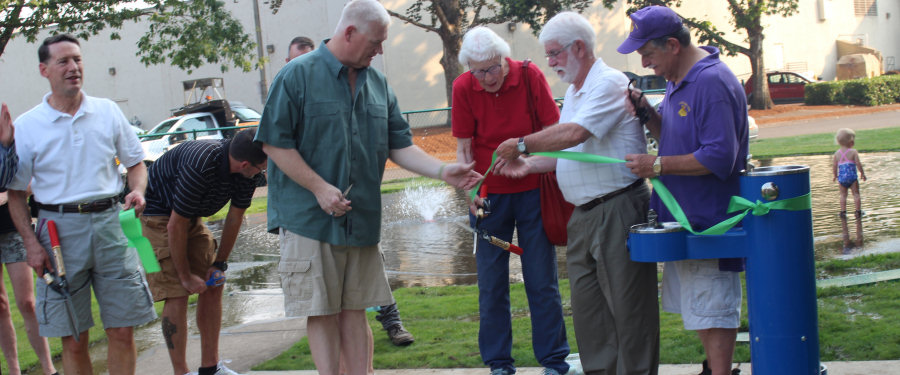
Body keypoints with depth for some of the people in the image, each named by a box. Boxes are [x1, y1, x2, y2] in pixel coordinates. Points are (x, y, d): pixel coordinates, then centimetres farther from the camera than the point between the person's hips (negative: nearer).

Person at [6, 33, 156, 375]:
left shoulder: (108, 112, 8)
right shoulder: (26, 126, 2)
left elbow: (136, 163, 16)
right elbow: (15, 193, 5)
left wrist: (137, 191, -6)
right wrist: (31, 242, -7)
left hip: (109, 222, 2)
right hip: (59, 228, -2)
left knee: (122, 332, 1)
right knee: (73, 341, 1)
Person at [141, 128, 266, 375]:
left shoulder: (249, 171, -14)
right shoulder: (200, 167, -37)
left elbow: (235, 218, 0)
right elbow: (175, 226, -29)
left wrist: (219, 264, 0)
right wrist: (186, 276, -20)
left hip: (192, 216, 8)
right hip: (156, 216, -8)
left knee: (213, 287, 4)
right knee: (177, 294, -13)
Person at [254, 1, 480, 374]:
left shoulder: (377, 83, 11)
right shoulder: (297, 75, -8)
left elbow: (399, 145, 12)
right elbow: (274, 143, -10)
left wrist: (443, 171, -3)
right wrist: (320, 188, -16)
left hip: (361, 218, 5)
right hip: (309, 218, -5)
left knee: (354, 309, 9)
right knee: (321, 312, -1)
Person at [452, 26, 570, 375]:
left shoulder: (530, 75, -9)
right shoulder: (463, 87, -7)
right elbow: (464, 148, -1)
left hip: (532, 192, -1)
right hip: (489, 194, 1)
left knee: (543, 283, 3)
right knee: (491, 286, 4)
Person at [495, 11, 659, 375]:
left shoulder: (609, 83, -12)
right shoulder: (573, 93, 19)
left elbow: (575, 133, -24)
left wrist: (521, 145, -14)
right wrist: (528, 164, 9)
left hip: (618, 209, -10)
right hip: (583, 215, 10)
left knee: (627, 303, -5)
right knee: (586, 305, 11)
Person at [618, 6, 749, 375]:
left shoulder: (712, 82, -21)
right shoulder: (677, 79, 11)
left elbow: (719, 157, -26)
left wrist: (658, 165, -21)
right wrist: (647, 111, 1)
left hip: (709, 219, -10)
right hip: (685, 216, 10)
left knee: (712, 306, -4)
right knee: (696, 302, 19)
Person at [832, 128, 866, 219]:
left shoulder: (837, 153, 4)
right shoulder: (853, 152, -7)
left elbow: (834, 166, 7)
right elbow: (858, 164, -8)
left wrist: (835, 175, 22)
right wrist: (862, 173, 6)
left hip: (841, 177, 3)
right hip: (852, 176, -3)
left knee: (843, 195, 13)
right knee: (856, 194, 8)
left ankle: (843, 212, 10)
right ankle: (858, 212, 9)